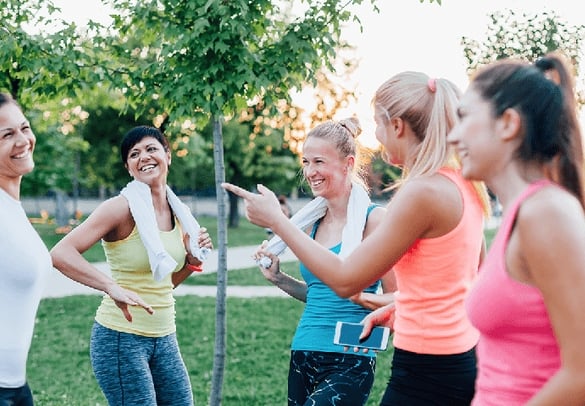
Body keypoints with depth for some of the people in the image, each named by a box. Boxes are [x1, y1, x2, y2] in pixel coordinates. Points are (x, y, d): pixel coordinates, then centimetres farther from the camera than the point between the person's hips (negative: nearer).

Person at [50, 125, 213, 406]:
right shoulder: (122, 207, -13)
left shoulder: (178, 213, 8)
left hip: (164, 338, 7)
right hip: (122, 338, -7)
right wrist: (113, 288, -33)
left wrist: (193, 261, 0)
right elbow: (61, 253, -23)